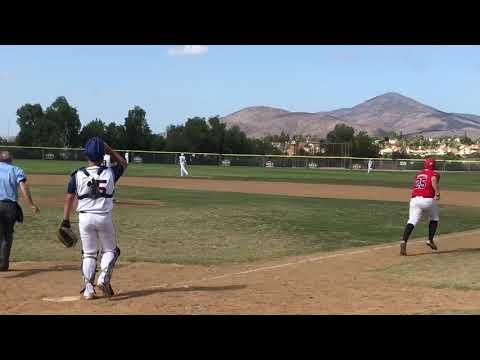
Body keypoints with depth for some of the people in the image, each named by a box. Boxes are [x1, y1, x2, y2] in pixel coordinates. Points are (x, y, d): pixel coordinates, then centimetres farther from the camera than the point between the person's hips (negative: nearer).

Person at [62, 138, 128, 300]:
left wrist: (66, 220, 4)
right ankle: (104, 278, -4)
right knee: (110, 250, 17)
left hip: (85, 218, 1)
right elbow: (123, 163, 15)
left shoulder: (78, 175, -5)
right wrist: (109, 149, 10)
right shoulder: (110, 173, -6)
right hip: (105, 218, -1)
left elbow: (69, 198, -3)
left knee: (88, 254, 11)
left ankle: (88, 289, 7)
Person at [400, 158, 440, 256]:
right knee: (434, 218, 24)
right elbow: (434, 180, -16)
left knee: (411, 221, -9)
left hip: (414, 199, 3)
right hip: (428, 199, -3)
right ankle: (430, 240, 19)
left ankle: (404, 241, -29)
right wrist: (437, 193, -21)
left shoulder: (418, 175, 22)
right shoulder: (434, 174, 6)